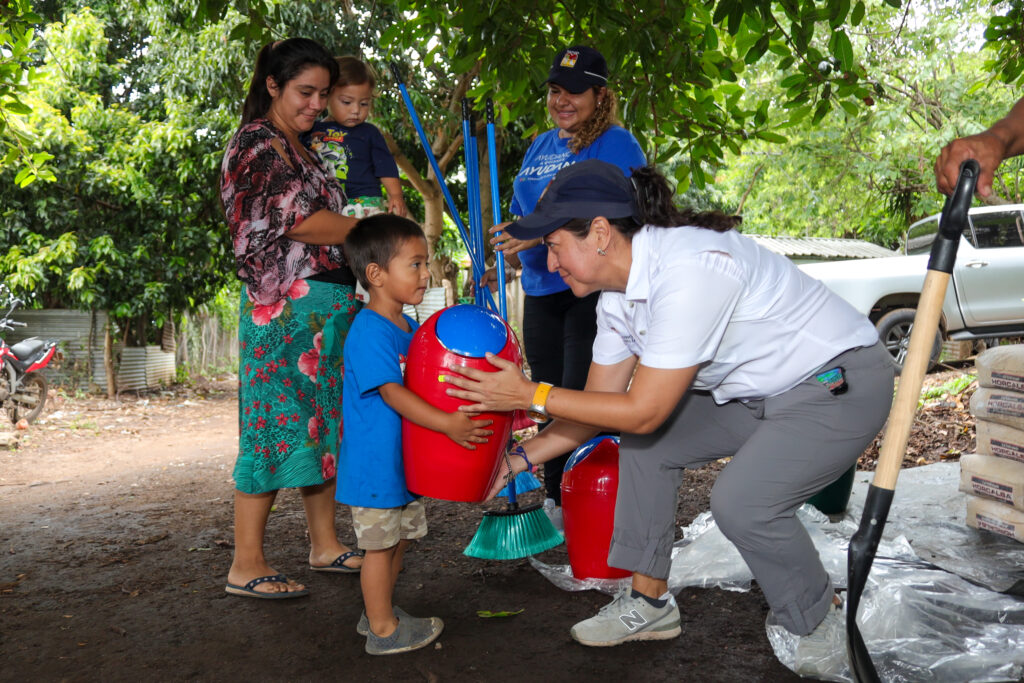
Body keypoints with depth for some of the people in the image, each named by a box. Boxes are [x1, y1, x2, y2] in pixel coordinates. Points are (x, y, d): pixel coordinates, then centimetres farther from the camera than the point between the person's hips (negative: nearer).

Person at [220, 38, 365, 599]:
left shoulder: (300, 148, 21)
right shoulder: (259, 142, -7)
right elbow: (301, 221, -16)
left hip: (328, 306, 9)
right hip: (286, 306, -9)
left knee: (321, 421, 10)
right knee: (280, 424, -7)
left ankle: (325, 545, 19)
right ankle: (246, 566, 1)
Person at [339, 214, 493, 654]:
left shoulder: (410, 327, 8)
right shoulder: (369, 333, -22)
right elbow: (393, 393, -29)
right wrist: (448, 423, -36)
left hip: (405, 460, 9)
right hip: (373, 464, -9)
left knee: (398, 538, 20)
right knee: (380, 545, 3)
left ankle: (377, 614, 35)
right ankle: (383, 630, 18)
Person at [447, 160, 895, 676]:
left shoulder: (687, 271, -33)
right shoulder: (619, 293, -3)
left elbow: (644, 411, -30)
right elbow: (601, 403, 5)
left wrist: (531, 395, -24)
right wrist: (518, 460, -1)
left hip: (843, 383, -9)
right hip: (759, 389, 9)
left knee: (740, 503, -24)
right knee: (645, 447, 4)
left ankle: (822, 622, 5)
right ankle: (650, 602, 17)